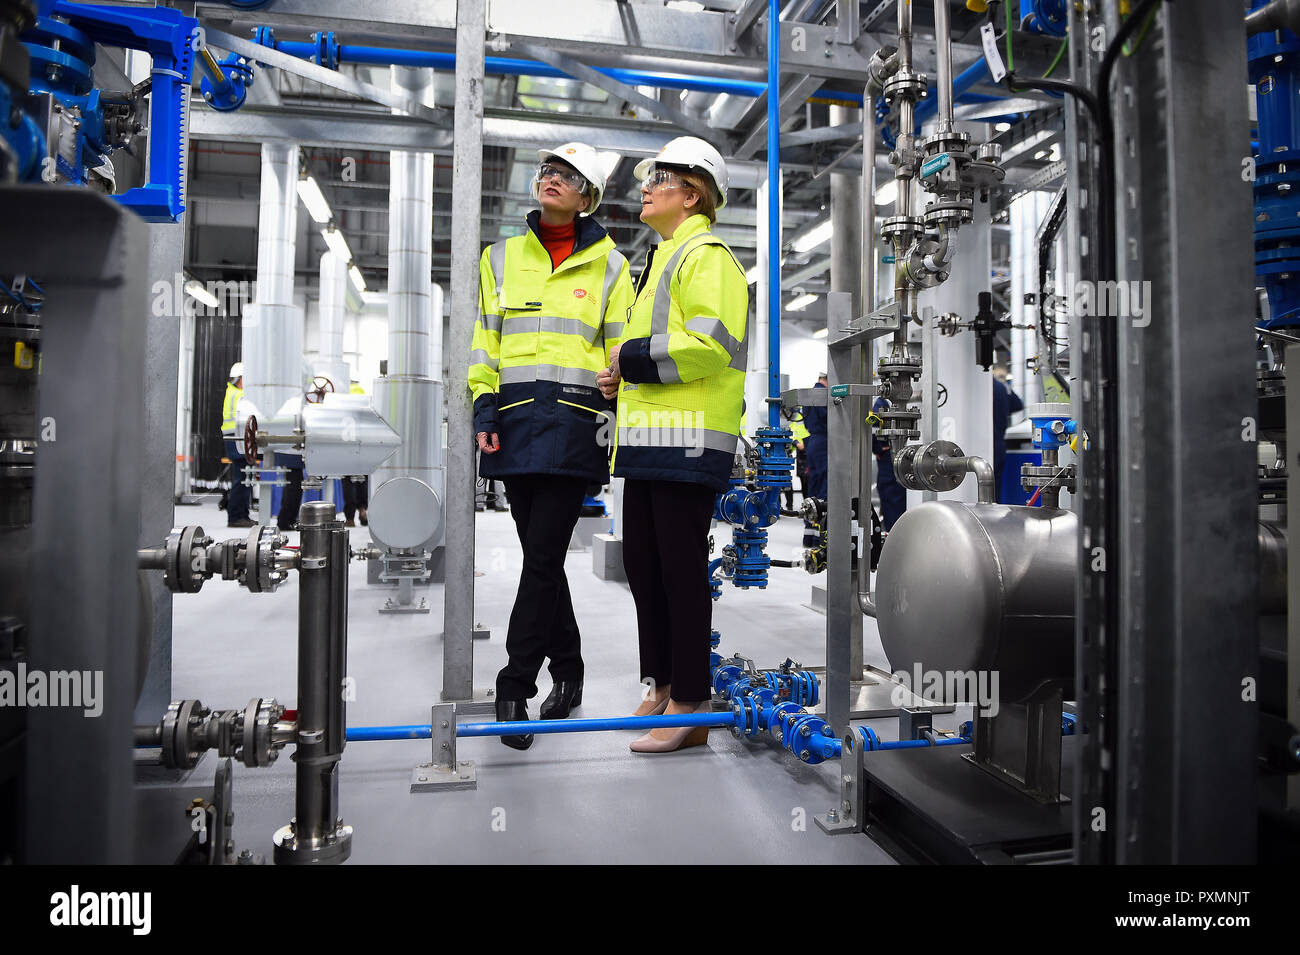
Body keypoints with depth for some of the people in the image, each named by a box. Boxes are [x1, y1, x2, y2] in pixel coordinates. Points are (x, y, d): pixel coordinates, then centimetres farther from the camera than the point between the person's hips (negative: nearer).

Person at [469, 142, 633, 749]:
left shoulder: (607, 265, 10)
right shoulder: (502, 258, 17)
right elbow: (484, 341, 14)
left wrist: (614, 418, -1)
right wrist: (484, 409, 3)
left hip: (574, 423, -3)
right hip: (514, 423, 4)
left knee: (543, 556, -10)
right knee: (541, 556, 7)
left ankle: (514, 689, -2)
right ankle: (567, 671, 22)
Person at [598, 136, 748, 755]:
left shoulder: (705, 256, -6)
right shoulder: (665, 259, 26)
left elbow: (711, 345, -21)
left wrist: (632, 360, -12)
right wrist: (623, 377, 15)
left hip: (688, 439, -10)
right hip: (648, 438, 10)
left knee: (681, 568, -5)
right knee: (641, 562, 13)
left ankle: (690, 710, 6)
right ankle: (662, 688, 26)